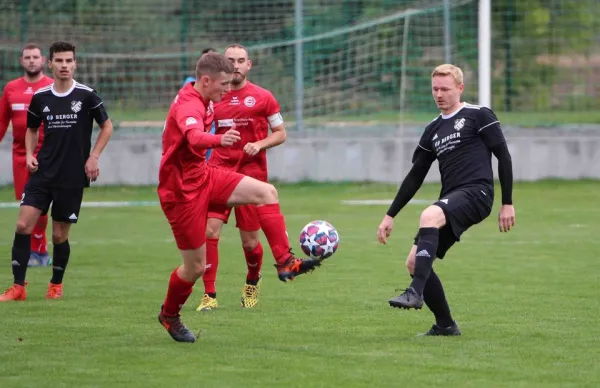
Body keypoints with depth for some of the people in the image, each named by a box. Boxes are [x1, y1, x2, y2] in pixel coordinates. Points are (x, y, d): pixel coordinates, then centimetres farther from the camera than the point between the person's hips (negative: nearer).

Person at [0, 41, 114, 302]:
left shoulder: (87, 96, -5)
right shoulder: (40, 97, 4)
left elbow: (107, 127, 6)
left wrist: (93, 157, -3)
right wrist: (29, 154, 3)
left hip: (72, 176, -2)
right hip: (43, 172, 2)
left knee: (59, 234, 3)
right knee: (23, 224, -10)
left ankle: (56, 285, 24)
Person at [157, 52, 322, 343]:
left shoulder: (202, 100, 5)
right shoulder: (188, 106, -26)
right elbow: (195, 137, -50)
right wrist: (219, 140, -70)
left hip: (202, 175, 9)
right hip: (182, 191, -9)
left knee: (267, 192, -8)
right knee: (196, 266, -1)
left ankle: (284, 262, -9)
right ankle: (169, 315, 25)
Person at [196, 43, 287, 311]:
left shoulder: (262, 98, 2)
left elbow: (280, 134, 5)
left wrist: (259, 145, -12)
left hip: (251, 172, -1)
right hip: (219, 170, 1)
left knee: (250, 241, 3)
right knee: (210, 231, -14)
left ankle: (252, 282, 34)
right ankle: (209, 295, -7)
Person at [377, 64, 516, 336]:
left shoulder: (478, 116, 3)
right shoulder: (433, 130, 21)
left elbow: (503, 157, 0)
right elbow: (415, 177, 24)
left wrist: (507, 204, -6)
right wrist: (390, 216, 19)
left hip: (477, 192, -8)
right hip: (451, 200, 8)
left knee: (429, 216, -36)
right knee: (414, 262, -3)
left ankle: (415, 293, -41)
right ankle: (445, 325, 8)